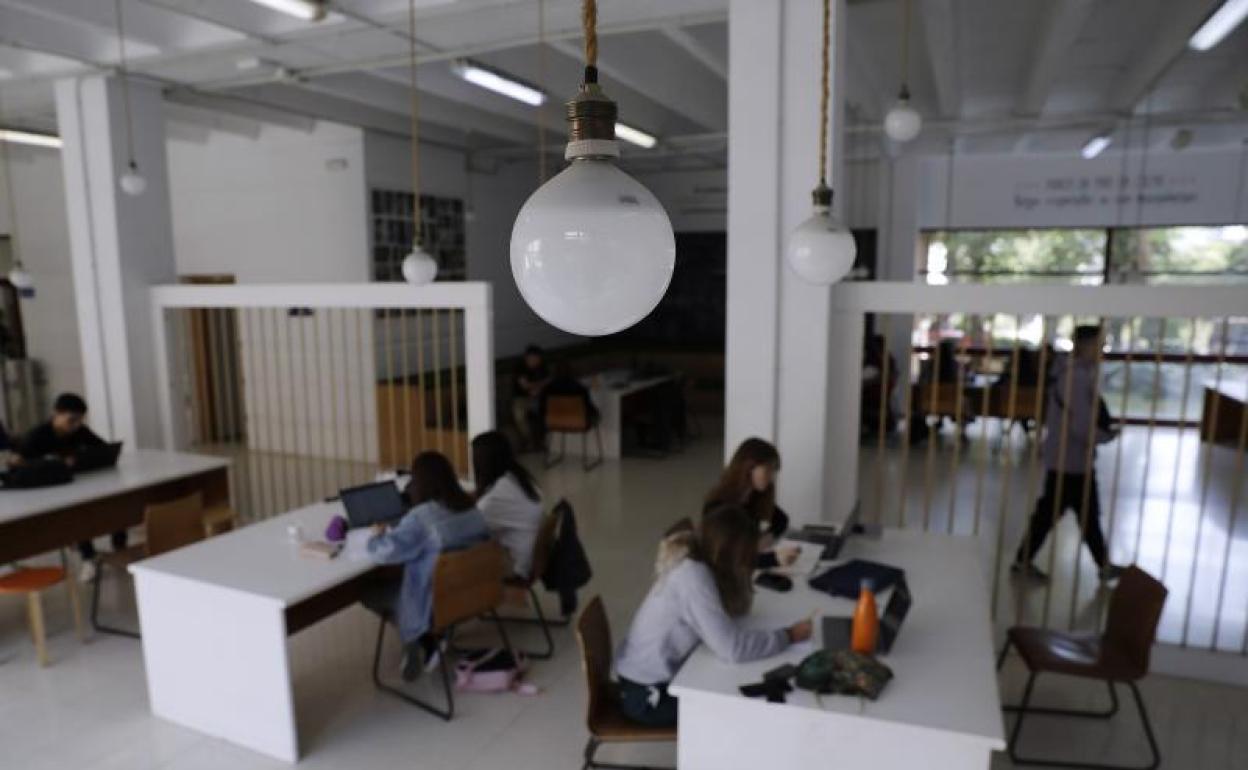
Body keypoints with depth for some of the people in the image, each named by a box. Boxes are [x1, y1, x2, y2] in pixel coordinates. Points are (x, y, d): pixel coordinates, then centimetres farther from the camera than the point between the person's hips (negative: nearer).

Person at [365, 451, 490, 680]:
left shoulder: (420, 518, -24)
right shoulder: (472, 510, -2)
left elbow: (384, 552, -25)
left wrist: (378, 536, -1)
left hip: (435, 605, -7)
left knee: (369, 591, 14)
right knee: (393, 582, 27)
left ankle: (423, 642, 10)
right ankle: (429, 640, 15)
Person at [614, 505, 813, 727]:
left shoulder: (698, 561, -2)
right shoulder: (692, 576, -29)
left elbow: (736, 609, 2)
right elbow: (732, 648, -33)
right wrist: (790, 635, -22)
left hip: (663, 675, 8)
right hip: (648, 695, -8)